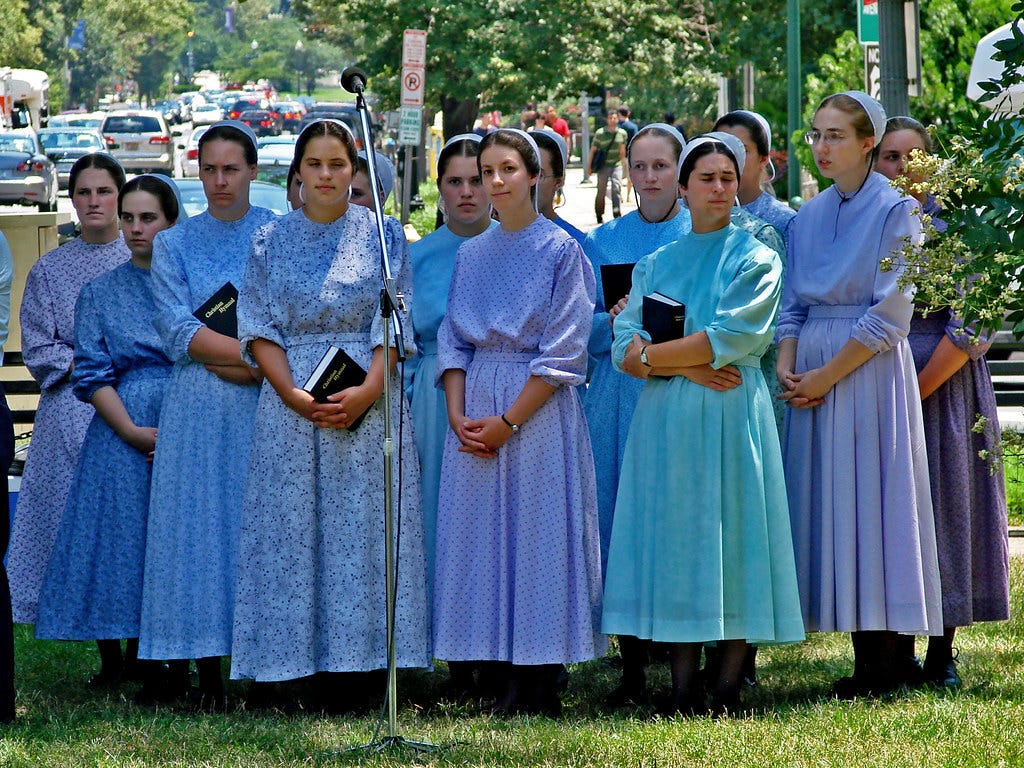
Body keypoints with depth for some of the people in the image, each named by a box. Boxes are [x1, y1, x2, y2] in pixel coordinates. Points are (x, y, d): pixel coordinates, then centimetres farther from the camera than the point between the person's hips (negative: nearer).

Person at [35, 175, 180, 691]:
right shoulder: (100, 293, 11)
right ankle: (115, 662, 2)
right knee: (119, 531, -5)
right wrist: (134, 432, -10)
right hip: (121, 431, 0)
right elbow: (91, 374, 4)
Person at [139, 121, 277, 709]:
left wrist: (224, 356, -11)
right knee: (200, 524, -3)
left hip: (269, 405, -1)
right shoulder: (174, 244, 10)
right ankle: (209, 677, -2)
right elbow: (178, 331, 0)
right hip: (198, 414, 1)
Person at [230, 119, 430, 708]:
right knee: (293, 527, -3)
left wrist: (367, 392, -15)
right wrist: (294, 394, -12)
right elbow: (258, 328, 3)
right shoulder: (272, 243, 9)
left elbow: (394, 326, 0)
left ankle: (353, 663, -3)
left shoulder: (383, 236, 6)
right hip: (290, 399, 1)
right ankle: (302, 668, -1)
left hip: (369, 401, -1)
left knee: (363, 527, -4)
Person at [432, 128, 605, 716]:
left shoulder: (561, 251, -3)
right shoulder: (472, 255, 13)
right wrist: (458, 414, -5)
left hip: (538, 408, -5)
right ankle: (502, 671, 7)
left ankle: (537, 687, -2)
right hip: (475, 409, 5)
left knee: (536, 533, -5)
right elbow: (453, 339, 11)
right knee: (481, 536, 3)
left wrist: (508, 421, -13)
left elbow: (564, 353, -9)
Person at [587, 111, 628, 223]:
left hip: (616, 165, 1)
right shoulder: (600, 133, -6)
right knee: (601, 191, 3)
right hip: (603, 166, -1)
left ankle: (617, 213, -17)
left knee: (616, 188, -16)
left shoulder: (622, 133, 3)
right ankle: (599, 215, 19)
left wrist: (623, 164, 22)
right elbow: (593, 150, -1)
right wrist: (589, 166, -1)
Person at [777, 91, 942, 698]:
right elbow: (794, 301, 15)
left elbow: (890, 313, -12)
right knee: (828, 503, 3)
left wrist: (827, 375, -13)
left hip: (870, 371, -6)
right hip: (813, 377, 6)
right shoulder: (809, 215, 13)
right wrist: (787, 365, -3)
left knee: (871, 500, -7)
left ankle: (884, 665, -3)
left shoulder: (896, 211, -6)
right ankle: (865, 659, 7)